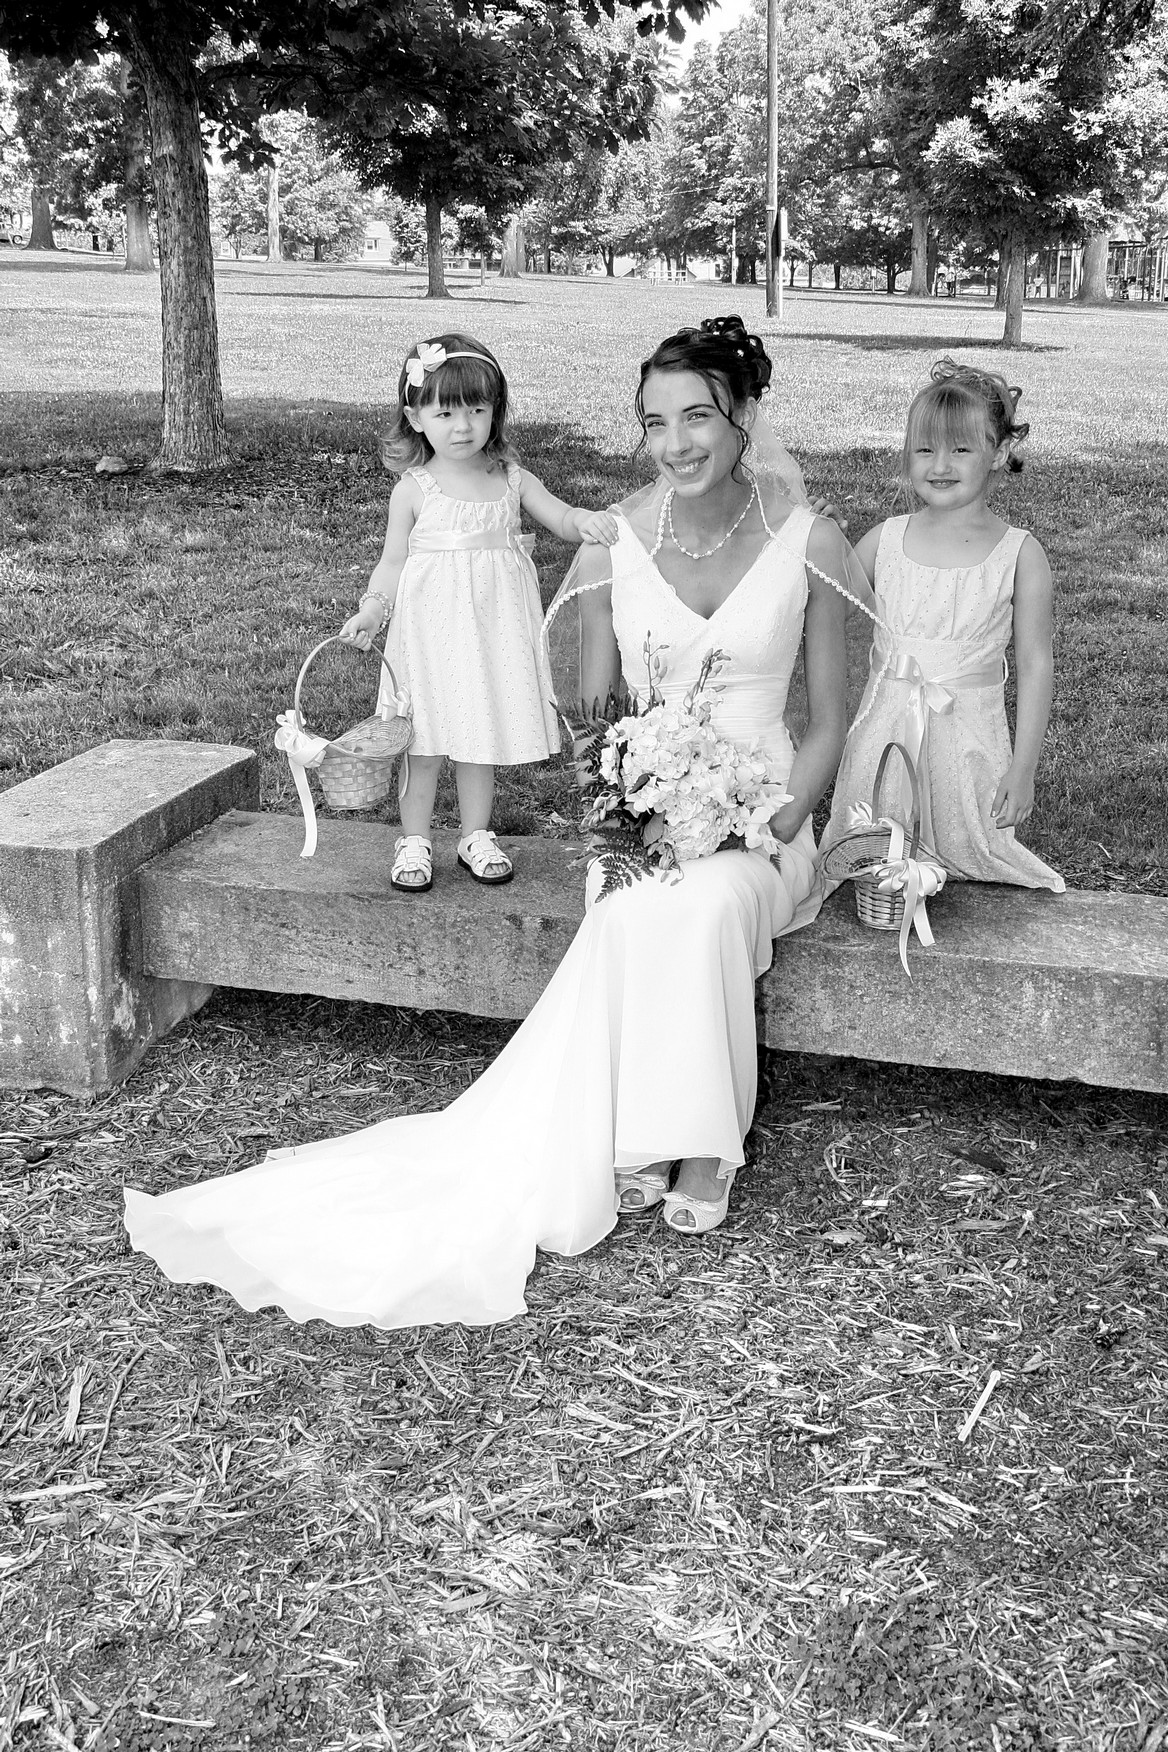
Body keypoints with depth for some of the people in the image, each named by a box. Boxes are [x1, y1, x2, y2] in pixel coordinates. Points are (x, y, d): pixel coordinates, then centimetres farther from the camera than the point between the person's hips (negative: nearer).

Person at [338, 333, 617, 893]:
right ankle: (414, 841, 17)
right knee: (424, 738, 2)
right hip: (430, 624, -2)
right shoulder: (414, 489, -4)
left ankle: (477, 836, 27)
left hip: (494, 622, 3)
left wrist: (586, 521, -21)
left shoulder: (512, 480, 2)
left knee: (483, 731, 12)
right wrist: (371, 609, -13)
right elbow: (394, 559, 1)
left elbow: (561, 518, 2)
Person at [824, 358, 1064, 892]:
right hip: (885, 728, 2)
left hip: (967, 737, -2)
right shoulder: (884, 540, 1)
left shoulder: (1020, 555, -5)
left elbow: (1035, 665, -3)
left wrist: (1023, 766, -6)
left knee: (966, 855, 3)